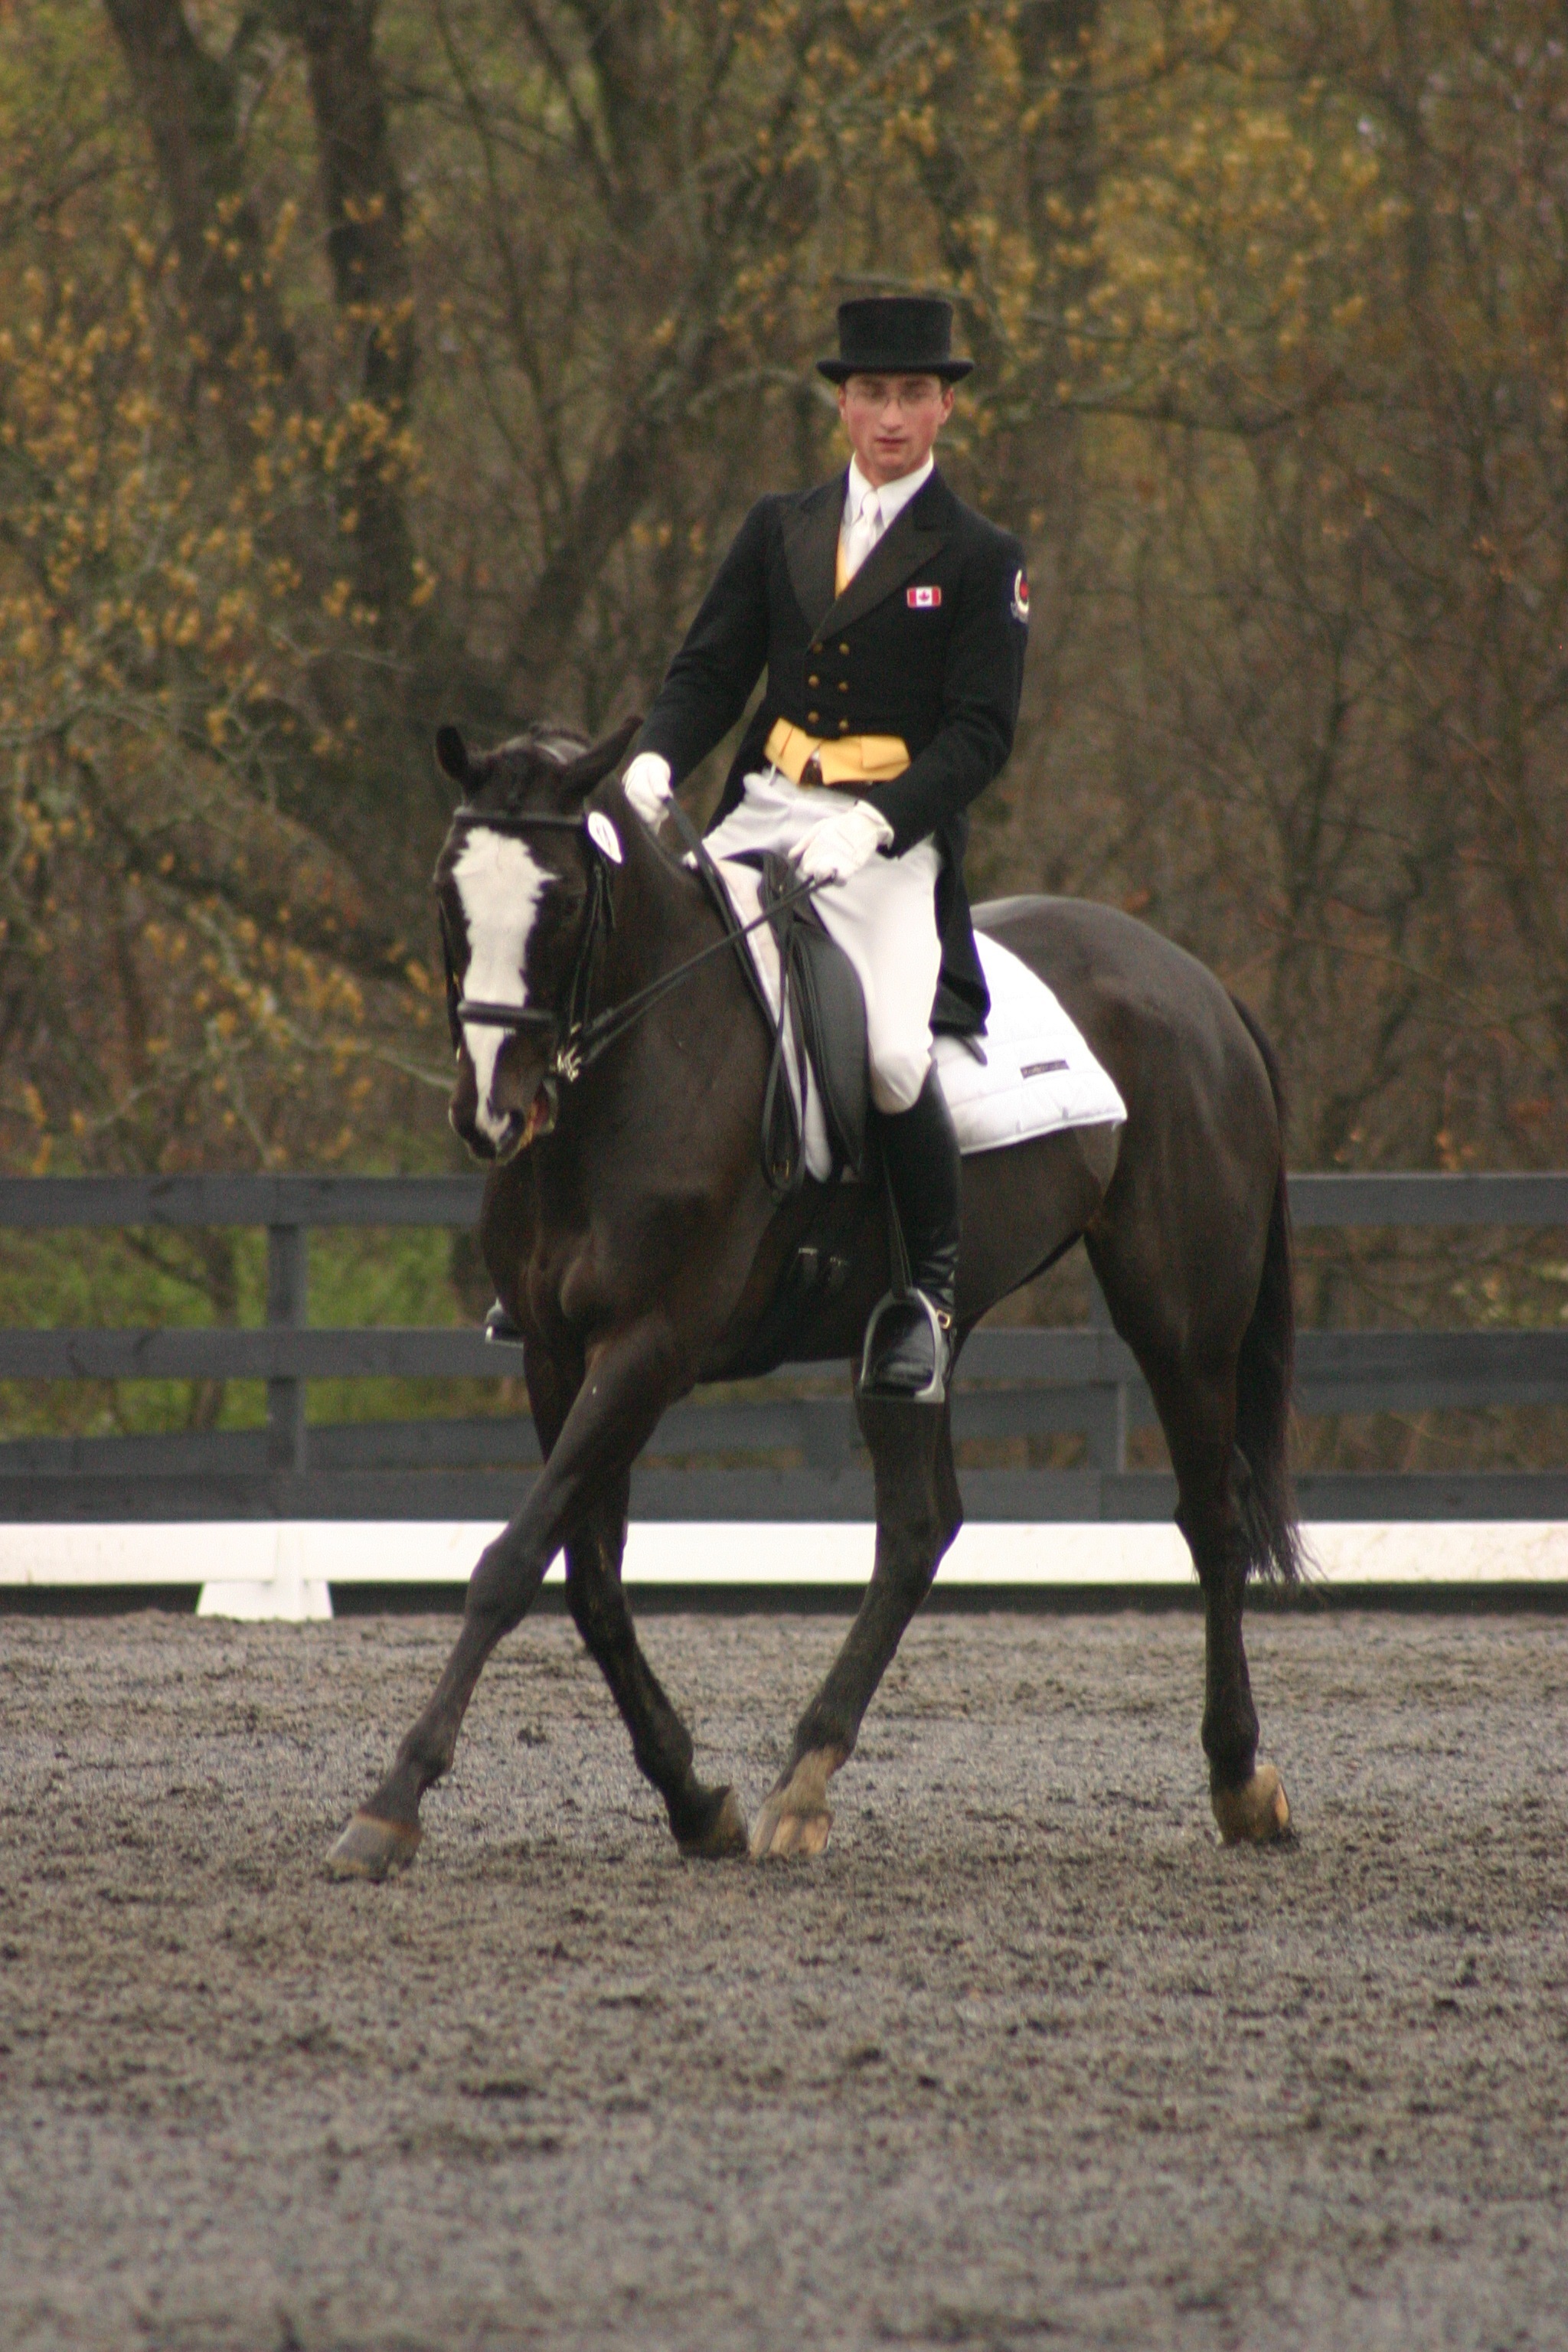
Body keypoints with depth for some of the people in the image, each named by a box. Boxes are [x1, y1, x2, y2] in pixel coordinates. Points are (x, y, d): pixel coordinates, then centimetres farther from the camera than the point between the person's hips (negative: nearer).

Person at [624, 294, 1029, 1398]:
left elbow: (981, 735, -4)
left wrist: (873, 824, -19)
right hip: (760, 813, 5)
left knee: (893, 1053, -27)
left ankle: (928, 1292, -6)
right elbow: (710, 669, 10)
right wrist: (656, 760, -11)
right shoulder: (779, 529, 15)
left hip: (894, 838, -4)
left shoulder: (982, 560, 2)